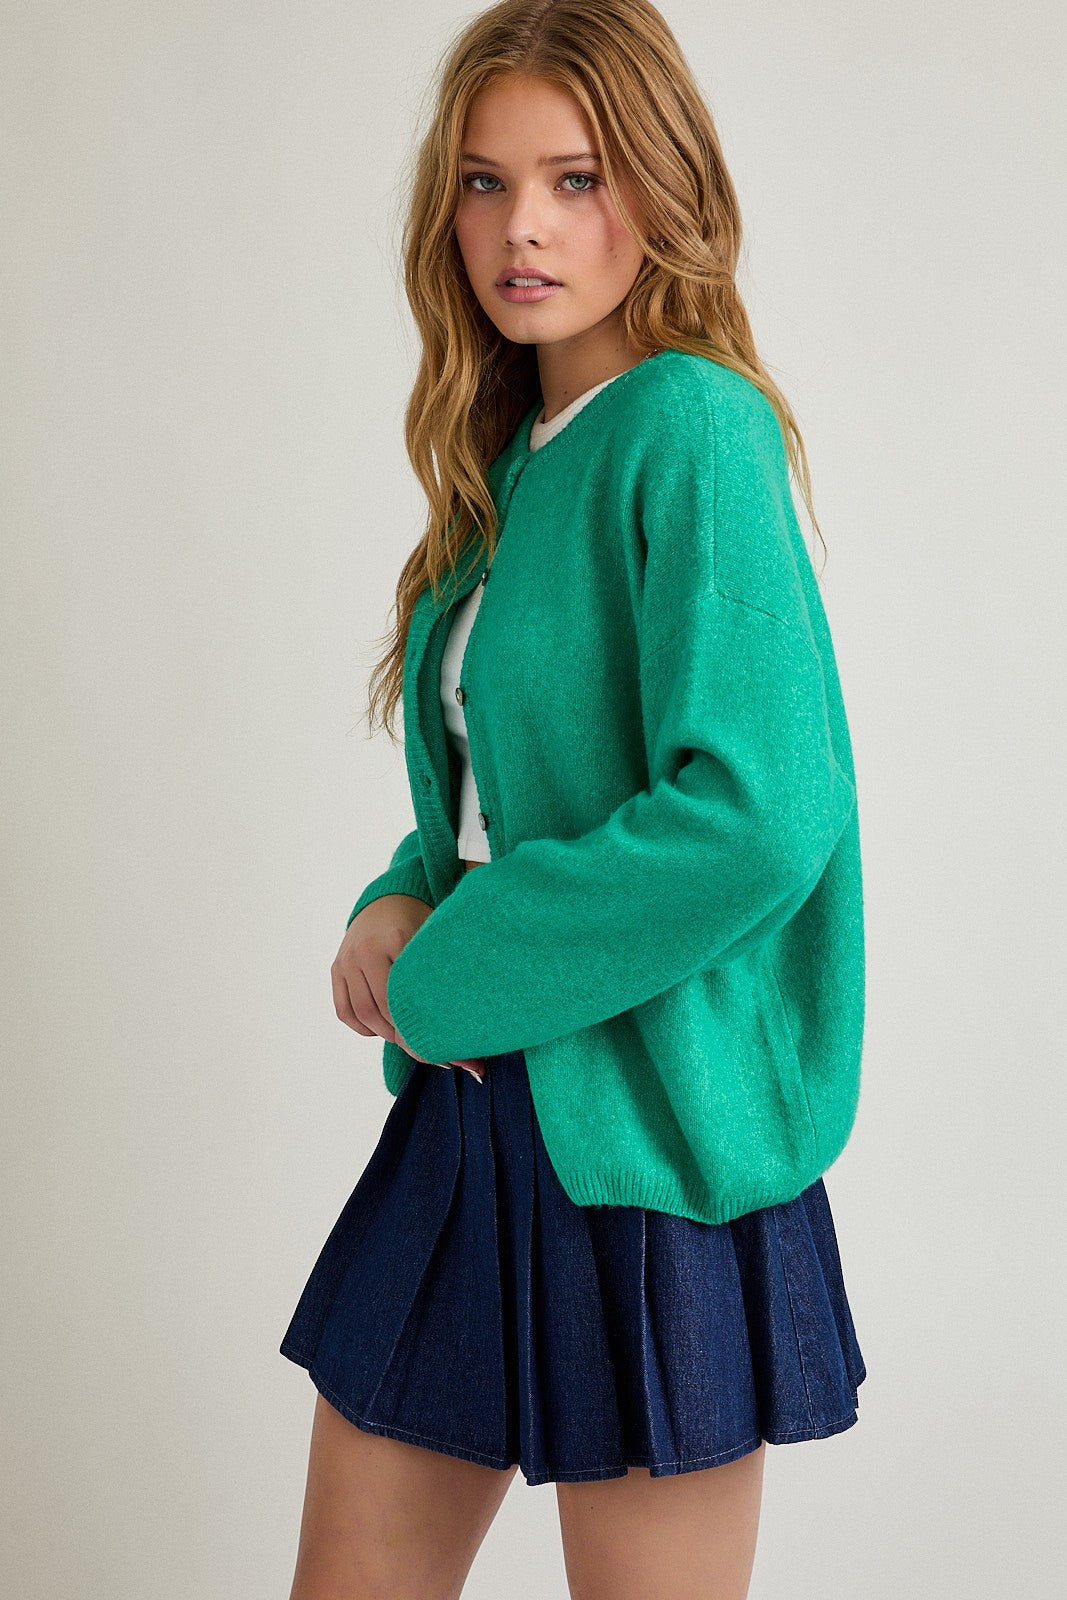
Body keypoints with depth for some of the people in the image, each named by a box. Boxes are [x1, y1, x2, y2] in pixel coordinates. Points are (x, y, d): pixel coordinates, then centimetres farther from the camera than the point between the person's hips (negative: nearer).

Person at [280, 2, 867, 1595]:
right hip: (473, 1106, 8)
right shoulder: (516, 456, 10)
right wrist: (400, 905, -2)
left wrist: (447, 983, -17)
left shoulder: (692, 430, -16)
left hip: (644, 1138, -8)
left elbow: (757, 812, -27)